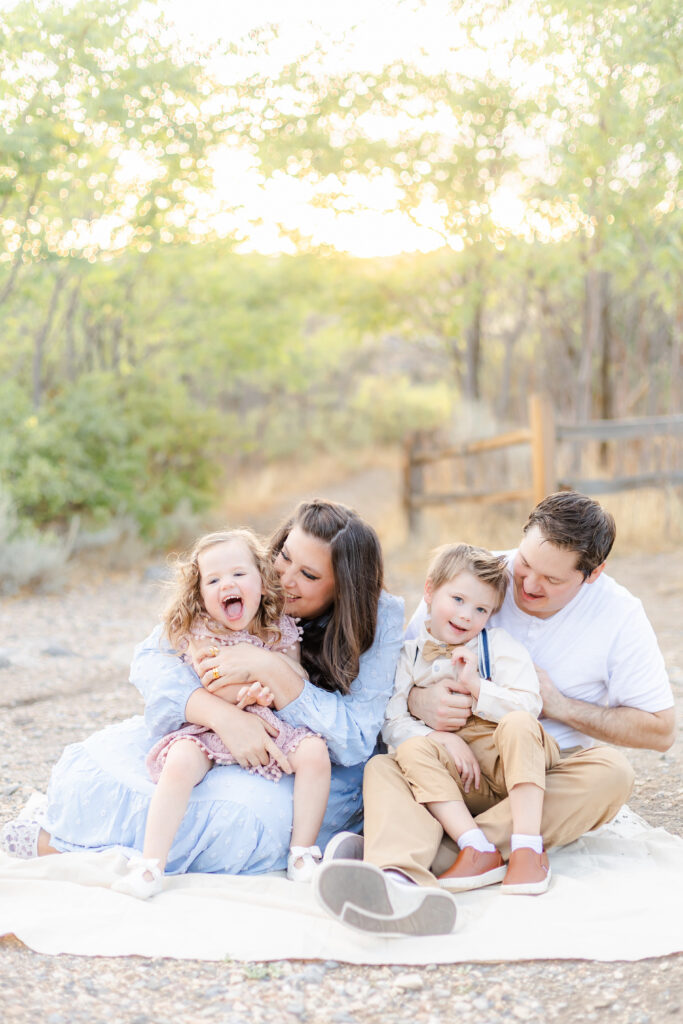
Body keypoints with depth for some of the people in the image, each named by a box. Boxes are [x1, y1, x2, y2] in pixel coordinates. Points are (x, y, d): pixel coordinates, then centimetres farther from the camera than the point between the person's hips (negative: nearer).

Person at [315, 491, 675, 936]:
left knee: (613, 773, -33)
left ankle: (439, 854, -45)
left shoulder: (619, 615, -6)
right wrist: (417, 701, -24)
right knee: (384, 766, -29)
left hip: (551, 774, 0)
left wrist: (559, 706, -13)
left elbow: (660, 731, -3)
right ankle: (400, 883, -64)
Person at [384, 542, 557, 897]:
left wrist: (476, 685, -17)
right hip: (461, 781, 1)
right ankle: (479, 851, -36)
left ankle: (528, 848, -37)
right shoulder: (408, 656, 10)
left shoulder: (501, 647, 7)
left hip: (509, 765, -1)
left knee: (517, 723, -32)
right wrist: (445, 739, -17)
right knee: (411, 751, -26)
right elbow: (393, 723, -2)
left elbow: (528, 707, -7)